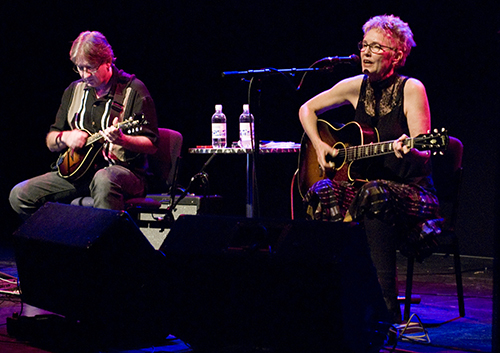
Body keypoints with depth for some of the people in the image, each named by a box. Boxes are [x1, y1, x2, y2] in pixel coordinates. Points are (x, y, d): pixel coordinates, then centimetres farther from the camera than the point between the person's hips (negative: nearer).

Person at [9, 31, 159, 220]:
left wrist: (122, 140, -28)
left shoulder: (133, 89, -4)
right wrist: (65, 138, -5)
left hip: (123, 169, -6)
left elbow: (151, 145, -8)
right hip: (75, 169, 6)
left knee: (103, 181, -43)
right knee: (19, 195, -12)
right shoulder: (74, 90, 14)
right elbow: (50, 142, 19)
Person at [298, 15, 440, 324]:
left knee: (374, 195, -38)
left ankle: (388, 307, -39)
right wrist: (319, 145, 4)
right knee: (323, 193, -26)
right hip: (362, 182, 5)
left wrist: (409, 153, -38)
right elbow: (308, 108, 20)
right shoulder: (357, 87, 6)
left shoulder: (411, 89, -8)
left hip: (413, 192, -4)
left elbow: (424, 155, -14)